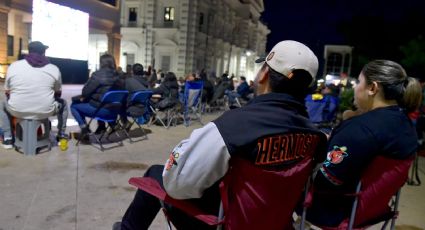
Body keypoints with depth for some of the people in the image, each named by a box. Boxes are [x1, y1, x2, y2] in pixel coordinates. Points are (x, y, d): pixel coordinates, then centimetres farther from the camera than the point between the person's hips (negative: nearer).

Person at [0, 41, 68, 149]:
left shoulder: (13, 66, 1)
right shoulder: (54, 68, 0)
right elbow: (58, 93, 11)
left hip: (17, 111, 1)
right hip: (45, 111, -1)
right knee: (63, 103, 29)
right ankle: (61, 134, 32)